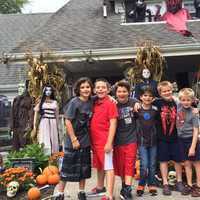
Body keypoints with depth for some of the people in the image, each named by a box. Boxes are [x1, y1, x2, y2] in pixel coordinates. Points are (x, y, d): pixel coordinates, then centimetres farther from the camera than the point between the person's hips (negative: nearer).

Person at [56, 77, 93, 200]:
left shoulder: (91, 102, 1)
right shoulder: (74, 102, -14)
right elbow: (68, 122, -15)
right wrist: (74, 139, -16)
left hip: (85, 141, 5)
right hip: (73, 141, -5)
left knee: (84, 168, 13)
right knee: (67, 168, 3)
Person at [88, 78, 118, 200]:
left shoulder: (110, 104, -9)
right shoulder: (95, 104, 10)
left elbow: (113, 124, -14)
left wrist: (109, 142, -19)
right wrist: (91, 140, 11)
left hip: (105, 142, -7)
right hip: (95, 141, 8)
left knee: (108, 167, -5)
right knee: (99, 165, 20)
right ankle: (100, 188, 36)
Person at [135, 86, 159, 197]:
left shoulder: (155, 109, 3)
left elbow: (158, 122, 12)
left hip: (153, 140, 2)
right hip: (142, 141, -2)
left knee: (152, 165, 9)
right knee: (144, 165, -7)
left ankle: (152, 186, 21)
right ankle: (141, 185, 11)